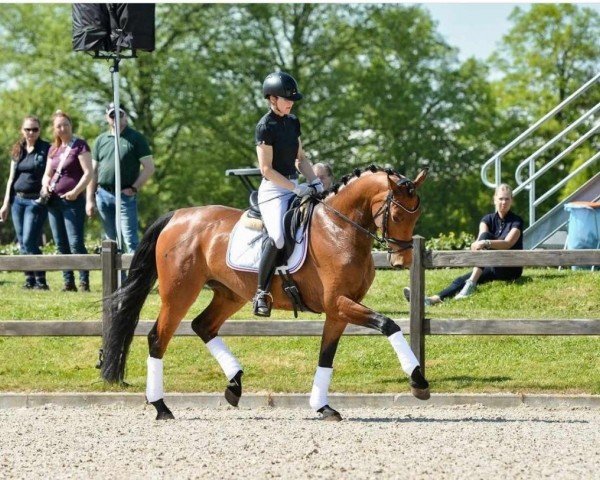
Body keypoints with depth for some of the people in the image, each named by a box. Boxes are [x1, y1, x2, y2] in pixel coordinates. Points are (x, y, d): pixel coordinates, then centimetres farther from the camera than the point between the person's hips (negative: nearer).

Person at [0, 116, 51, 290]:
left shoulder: (46, 149, -3)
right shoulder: (17, 150, 13)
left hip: (36, 201, -6)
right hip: (18, 200, 6)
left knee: (29, 242, -13)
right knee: (22, 243, 5)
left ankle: (41, 280, -7)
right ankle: (29, 279, 11)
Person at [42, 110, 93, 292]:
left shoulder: (79, 145, -3)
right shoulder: (53, 149, 16)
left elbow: (88, 173, -10)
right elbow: (47, 174, 21)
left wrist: (76, 191, -20)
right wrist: (45, 186, -1)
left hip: (73, 201, -7)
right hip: (54, 200, 7)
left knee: (75, 243, -12)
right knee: (61, 244, 6)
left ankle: (84, 281, -8)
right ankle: (68, 282, 10)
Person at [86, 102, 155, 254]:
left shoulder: (136, 138, 0)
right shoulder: (101, 140, 12)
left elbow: (149, 167, -3)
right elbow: (93, 171, 13)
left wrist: (134, 188, -10)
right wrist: (90, 199, 8)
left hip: (126, 195, -5)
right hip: (103, 194, 5)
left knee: (130, 240, -9)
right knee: (111, 240, 9)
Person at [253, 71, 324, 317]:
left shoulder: (293, 122, 13)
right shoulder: (265, 126, -10)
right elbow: (266, 169, -14)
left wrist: (315, 182, 4)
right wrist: (296, 188, -17)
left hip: (295, 188, 8)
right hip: (273, 189, -8)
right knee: (278, 237, -29)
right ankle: (261, 292, -18)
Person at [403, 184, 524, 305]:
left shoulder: (516, 221, -3)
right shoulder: (488, 219, 9)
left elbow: (508, 243, -22)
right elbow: (480, 239, -12)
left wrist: (486, 243, -40)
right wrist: (476, 245, -38)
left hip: (511, 269, -5)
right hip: (492, 268, 5)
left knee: (486, 236, -28)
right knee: (461, 281, -23)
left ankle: (471, 283, -43)